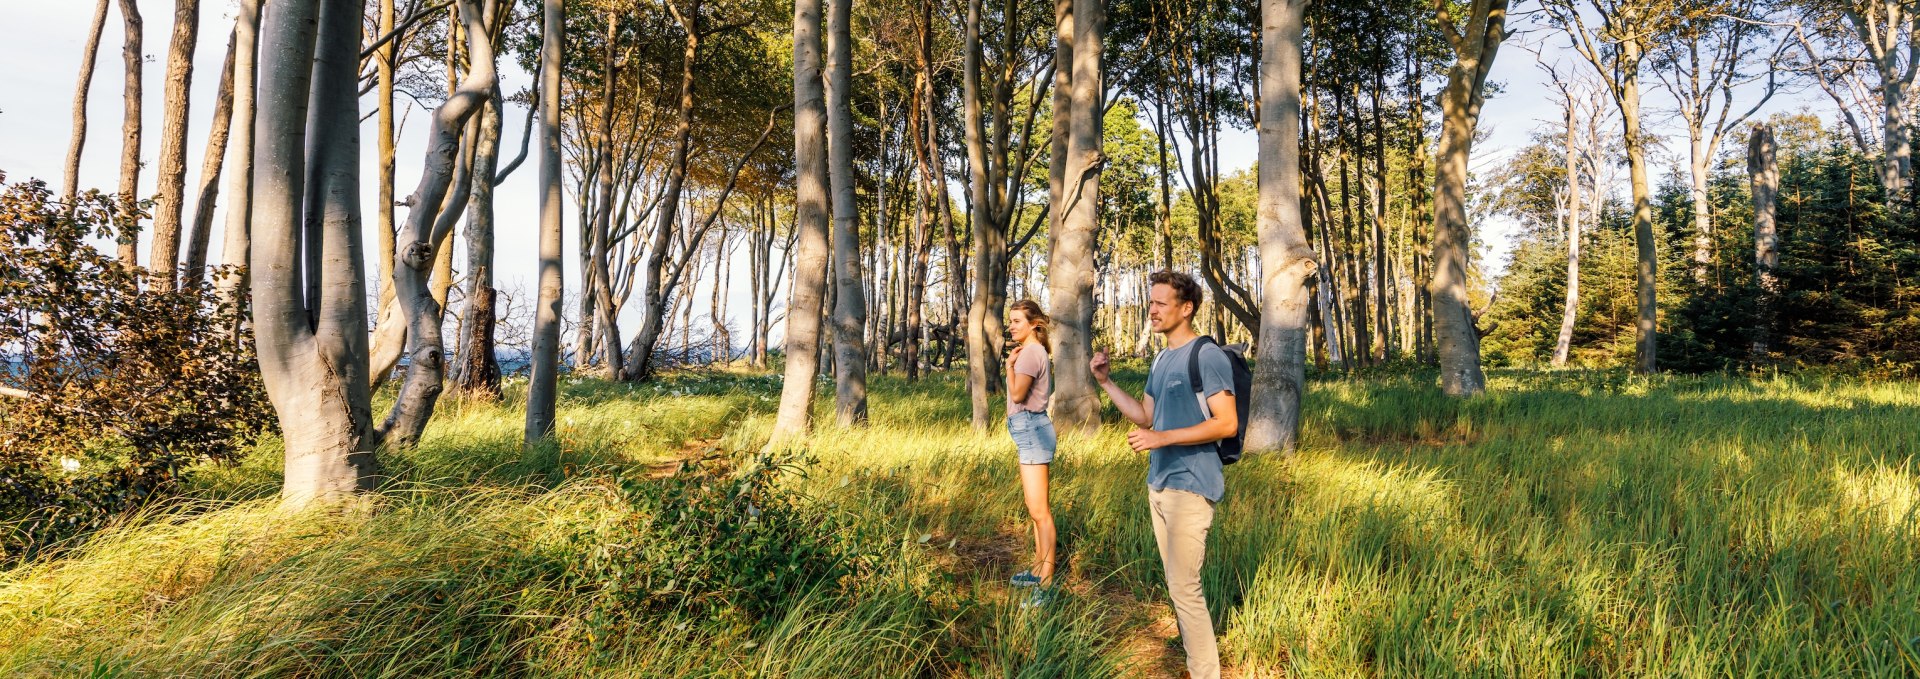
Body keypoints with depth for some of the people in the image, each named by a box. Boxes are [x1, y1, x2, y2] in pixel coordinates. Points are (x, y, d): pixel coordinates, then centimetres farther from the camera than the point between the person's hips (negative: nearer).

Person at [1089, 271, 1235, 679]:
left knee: (1184, 587, -7)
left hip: (1190, 487, -9)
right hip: (1159, 484, 9)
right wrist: (1106, 382, 9)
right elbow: (1146, 417, 19)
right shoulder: (1161, 360, 14)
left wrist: (1163, 438, -24)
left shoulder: (1208, 356, -13)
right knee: (1178, 583, 15)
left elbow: (1228, 424, -19)